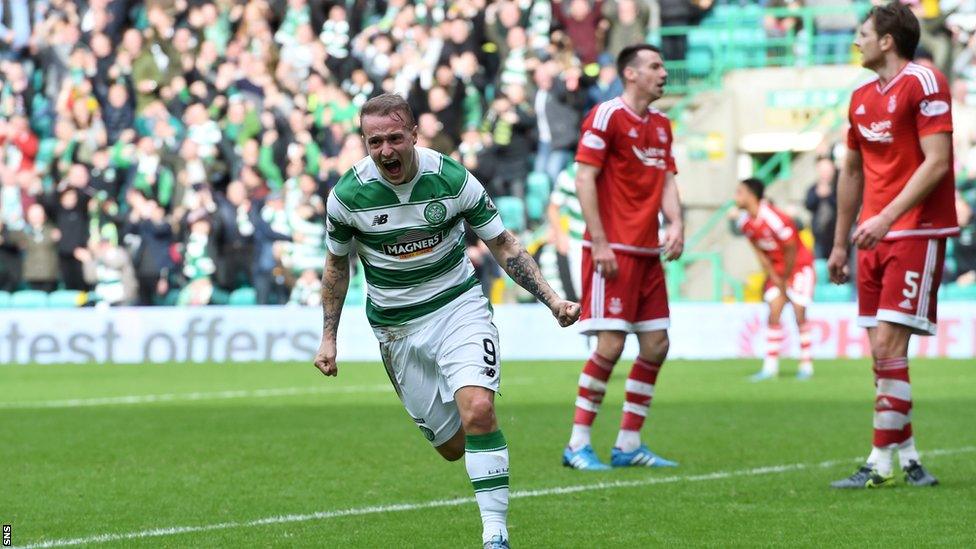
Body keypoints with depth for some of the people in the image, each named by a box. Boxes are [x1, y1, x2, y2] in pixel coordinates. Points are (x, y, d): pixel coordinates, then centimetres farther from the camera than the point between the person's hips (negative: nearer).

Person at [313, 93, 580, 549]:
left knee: (478, 411, -25)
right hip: (396, 327, 2)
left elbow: (502, 244, -2)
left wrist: (552, 299, -10)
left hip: (458, 304, -2)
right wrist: (328, 337, 7)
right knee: (452, 446, 0)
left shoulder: (453, 180, -15)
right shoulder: (347, 195, -12)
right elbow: (337, 263, 7)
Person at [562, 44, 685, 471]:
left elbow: (667, 180, 17)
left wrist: (675, 223, -3)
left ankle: (628, 444, 12)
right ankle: (577, 445, -3)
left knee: (656, 346, 5)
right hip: (613, 251, -8)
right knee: (611, 344, -11)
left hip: (647, 252, 8)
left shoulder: (661, 124, 16)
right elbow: (584, 180, -12)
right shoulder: (607, 116, -8)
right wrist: (600, 243, -17)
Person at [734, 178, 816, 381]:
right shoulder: (745, 223, -5)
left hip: (800, 265, -6)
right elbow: (759, 252, 5)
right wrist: (774, 278, -1)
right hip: (776, 269, 6)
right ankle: (770, 366, -1)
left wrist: (785, 280, -11)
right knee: (773, 314, -2)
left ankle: (806, 365, 1)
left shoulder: (774, 219, -28)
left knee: (799, 315, -7)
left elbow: (791, 251, -20)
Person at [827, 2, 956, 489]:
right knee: (882, 352, 5)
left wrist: (886, 217, -23)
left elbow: (936, 162, -17)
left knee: (888, 345, -13)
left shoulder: (923, 84, -9)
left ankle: (881, 462, -11)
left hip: (917, 233, -8)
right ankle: (907, 456, 12)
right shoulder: (862, 98, 15)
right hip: (875, 237, 8)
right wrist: (840, 243, 22)